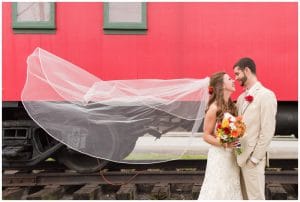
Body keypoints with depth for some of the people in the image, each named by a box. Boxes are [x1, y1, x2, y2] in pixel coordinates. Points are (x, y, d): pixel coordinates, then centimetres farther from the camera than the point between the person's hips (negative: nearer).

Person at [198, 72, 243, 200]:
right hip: (219, 155, -7)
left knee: (231, 189, 11)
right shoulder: (214, 108, -14)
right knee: (218, 190, 1)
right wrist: (223, 143, -24)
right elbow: (206, 136, -11)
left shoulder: (231, 106, 6)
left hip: (232, 155, 7)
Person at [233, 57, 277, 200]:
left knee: (255, 197, 1)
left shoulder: (266, 95, -12)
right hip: (239, 155, 7)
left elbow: (268, 131, -16)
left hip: (252, 157, -7)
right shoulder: (242, 97, 13)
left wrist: (255, 157, -15)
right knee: (244, 196, 15)